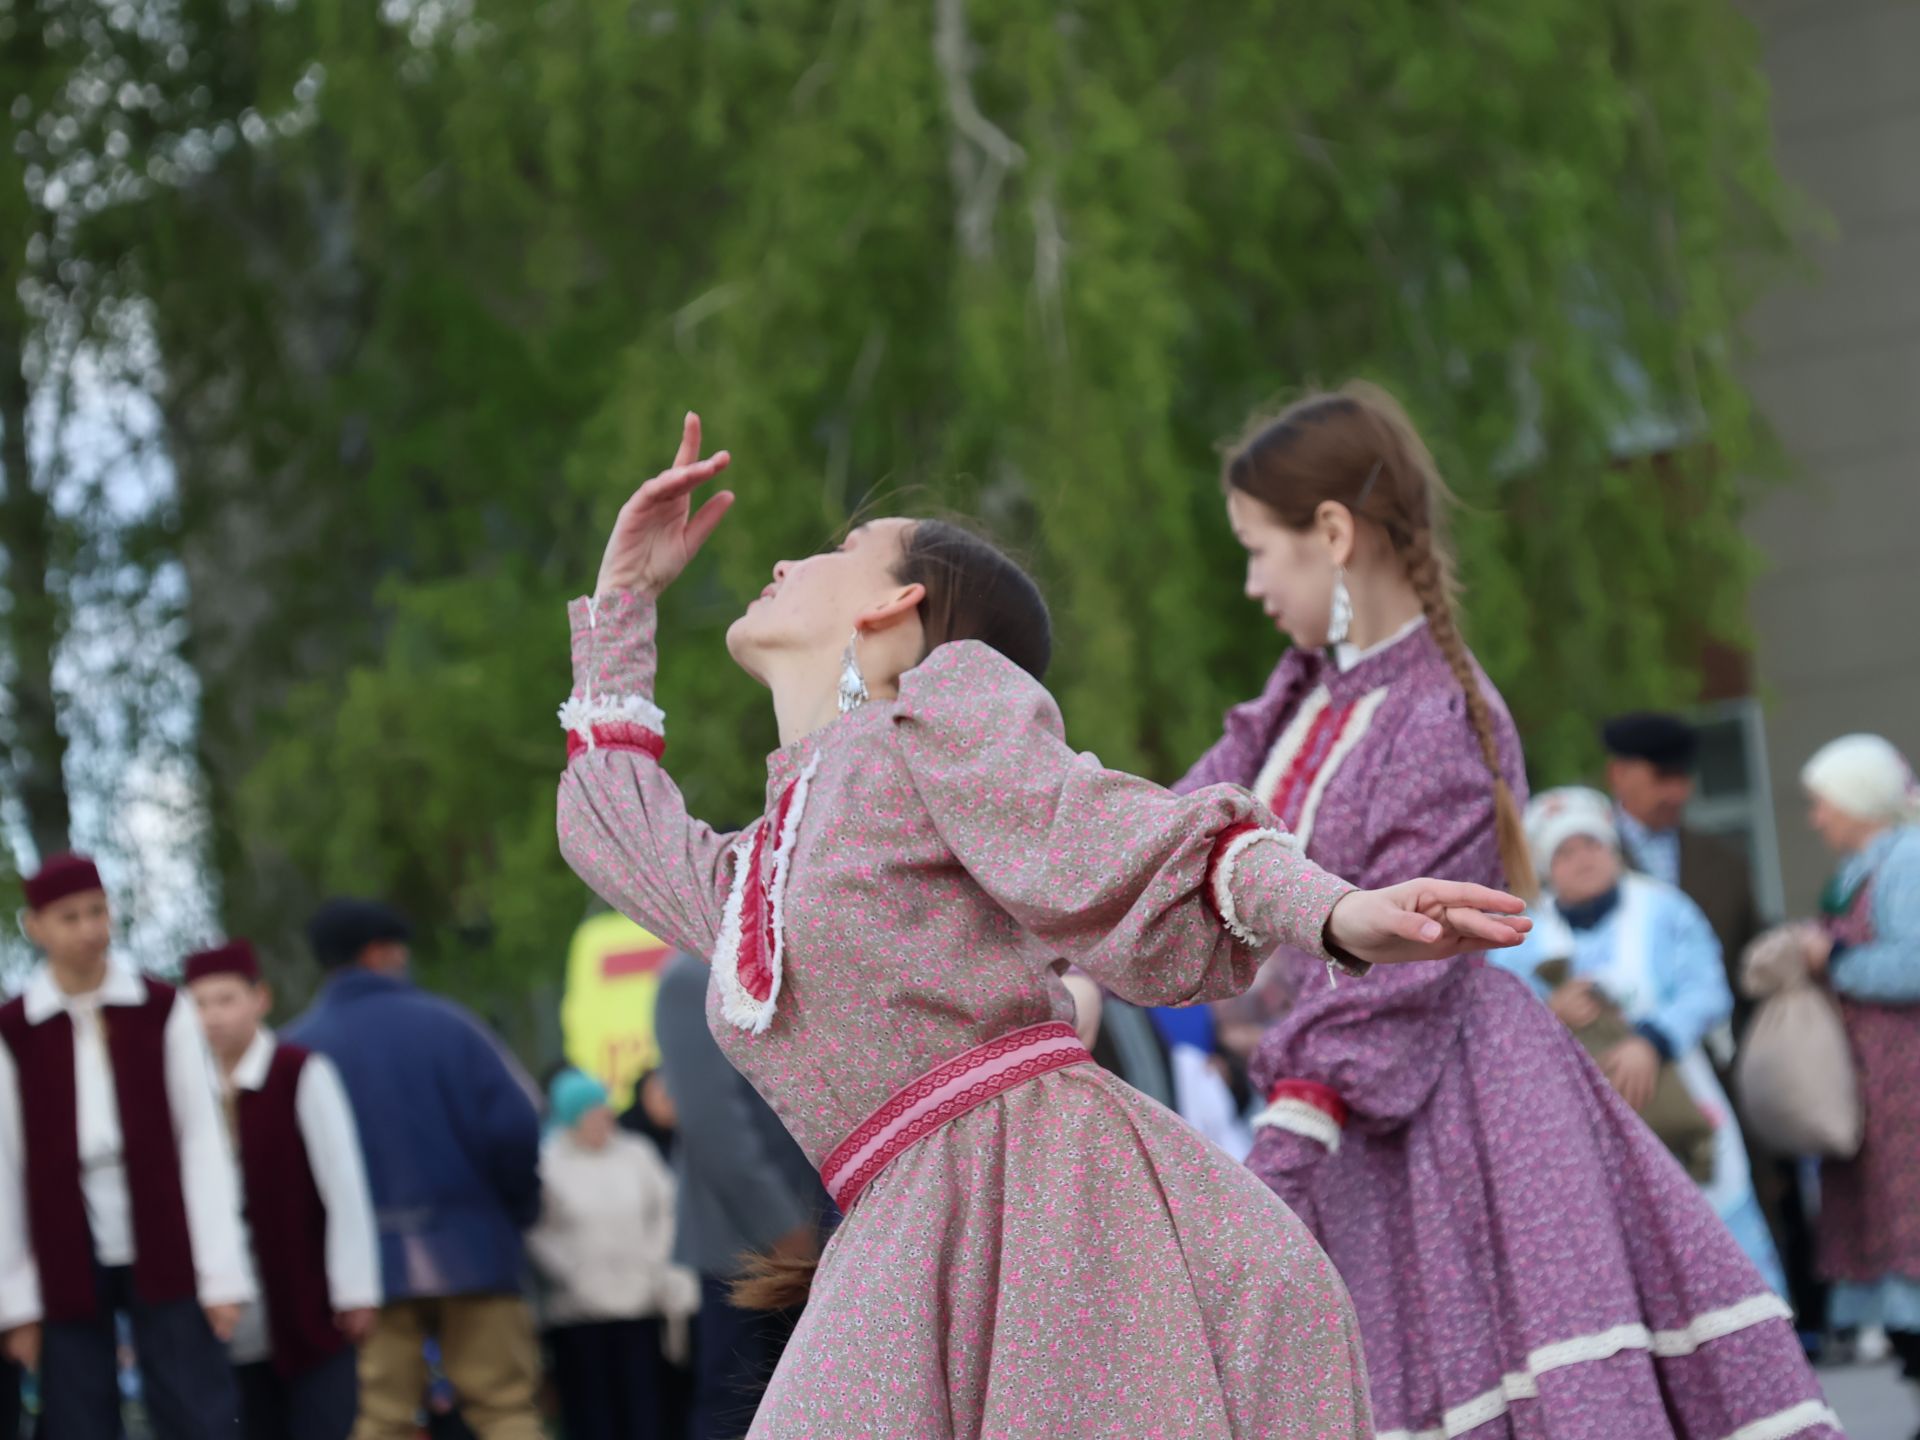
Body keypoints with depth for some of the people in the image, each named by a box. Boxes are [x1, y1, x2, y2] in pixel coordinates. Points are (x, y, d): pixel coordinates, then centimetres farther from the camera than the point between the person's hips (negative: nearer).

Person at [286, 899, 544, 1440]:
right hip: (470, 1249, -1)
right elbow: (515, 1124, -8)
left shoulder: (296, 1047, 0)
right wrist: (518, 1209, 9)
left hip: (364, 1267, 1)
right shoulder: (444, 1024, -3)